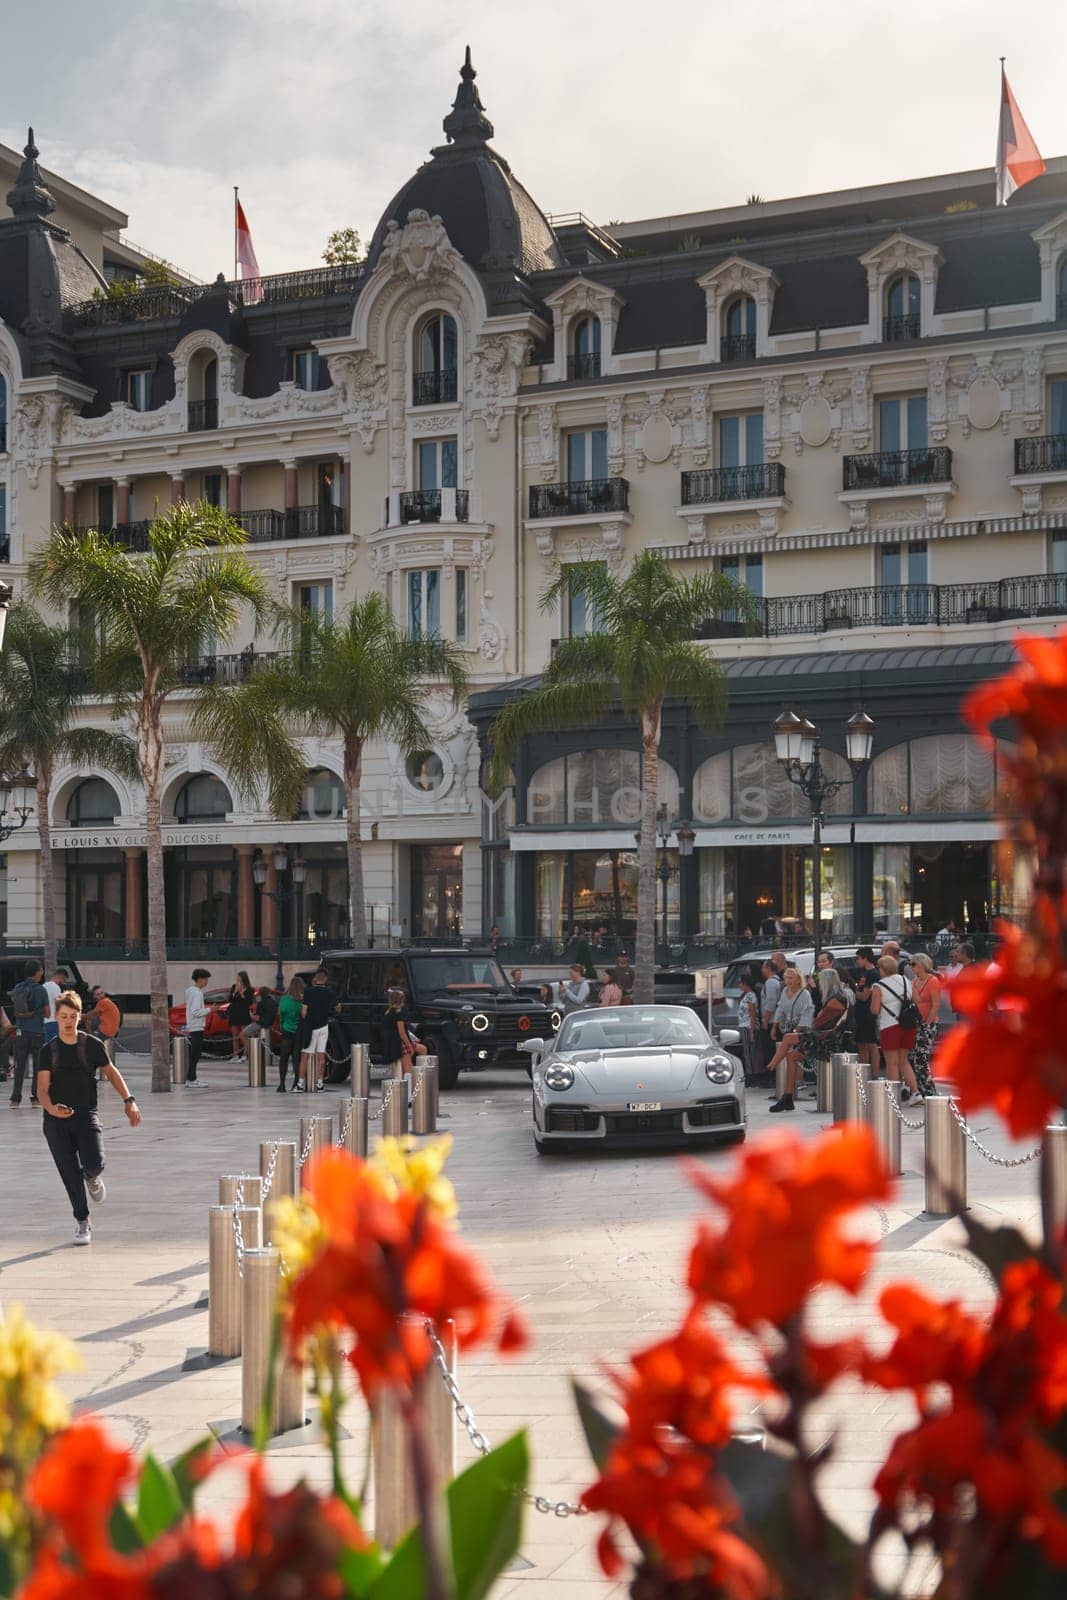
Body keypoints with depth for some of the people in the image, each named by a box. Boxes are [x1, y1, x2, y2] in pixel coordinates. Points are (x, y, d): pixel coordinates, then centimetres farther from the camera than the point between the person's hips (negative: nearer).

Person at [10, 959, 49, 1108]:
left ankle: (16, 1098, 5)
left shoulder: (17, 988, 3)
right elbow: (47, 1013, -6)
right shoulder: (41, 990, -8)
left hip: (21, 1031, 3)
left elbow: (15, 1010, 9)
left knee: (20, 1065, 7)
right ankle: (35, 1097, 5)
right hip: (37, 1031, -3)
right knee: (38, 1065, 6)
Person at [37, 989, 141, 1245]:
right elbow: (43, 1087, -6)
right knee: (71, 1175, 1)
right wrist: (51, 1108, -27)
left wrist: (129, 1100, 4)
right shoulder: (49, 1050, 0)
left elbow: (111, 1072, 13)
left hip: (86, 1114, 0)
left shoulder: (92, 1045, 1)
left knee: (94, 1163, -19)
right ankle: (82, 1222, 18)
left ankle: (93, 1177, 20)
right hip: (57, 1119, 1)